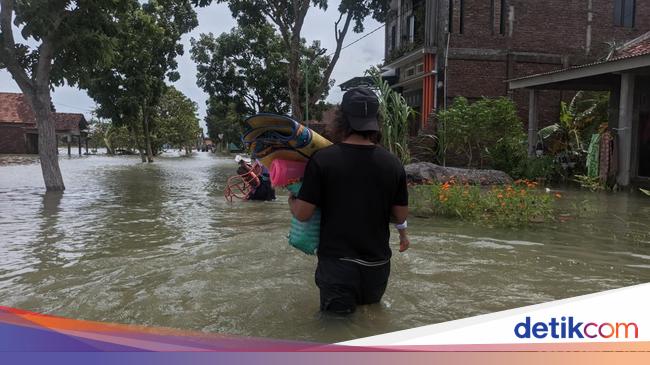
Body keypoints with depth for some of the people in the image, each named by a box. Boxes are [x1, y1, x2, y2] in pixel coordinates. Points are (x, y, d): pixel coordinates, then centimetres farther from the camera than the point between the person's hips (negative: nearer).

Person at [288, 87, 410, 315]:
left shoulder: (322, 160, -14)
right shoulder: (392, 163, -5)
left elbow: (303, 213, -12)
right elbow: (401, 215, 3)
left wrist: (291, 200, 10)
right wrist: (402, 231, 26)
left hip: (336, 263, -3)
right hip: (377, 264, 3)